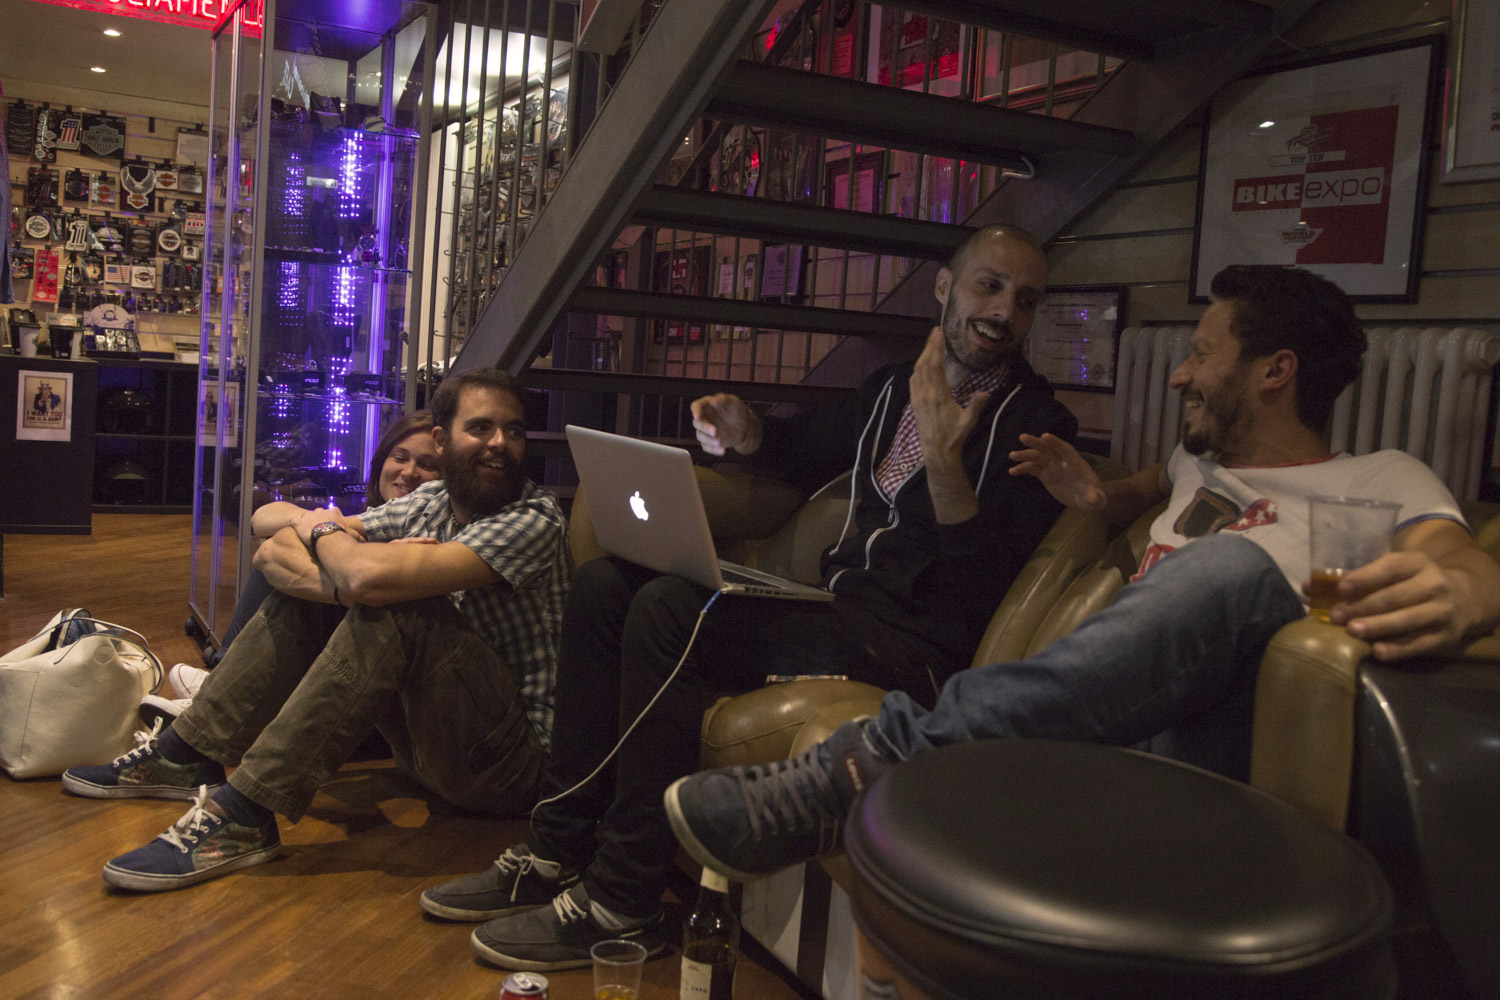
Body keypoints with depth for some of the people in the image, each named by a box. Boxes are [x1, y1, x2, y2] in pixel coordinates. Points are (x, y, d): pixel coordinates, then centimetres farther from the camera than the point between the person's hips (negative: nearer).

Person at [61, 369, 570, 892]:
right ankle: (186, 755, 4)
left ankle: (244, 814, -26)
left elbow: (372, 579, -30)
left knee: (396, 606, -30)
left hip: (514, 760, -7)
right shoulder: (430, 501, 5)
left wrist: (323, 531, -7)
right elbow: (272, 553, -1)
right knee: (301, 577, 3)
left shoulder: (534, 518, -18)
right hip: (435, 739, 7)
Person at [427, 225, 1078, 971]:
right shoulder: (894, 388, 11)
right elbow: (811, 446, 29)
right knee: (604, 584, 1)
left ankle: (621, 903, -15)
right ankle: (557, 849, 3)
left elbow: (986, 594, -18)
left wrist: (942, 459, -27)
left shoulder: (1036, 425, -8)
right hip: (838, 611, 8)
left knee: (667, 609, -26)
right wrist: (748, 433, 7)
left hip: (917, 649, -8)